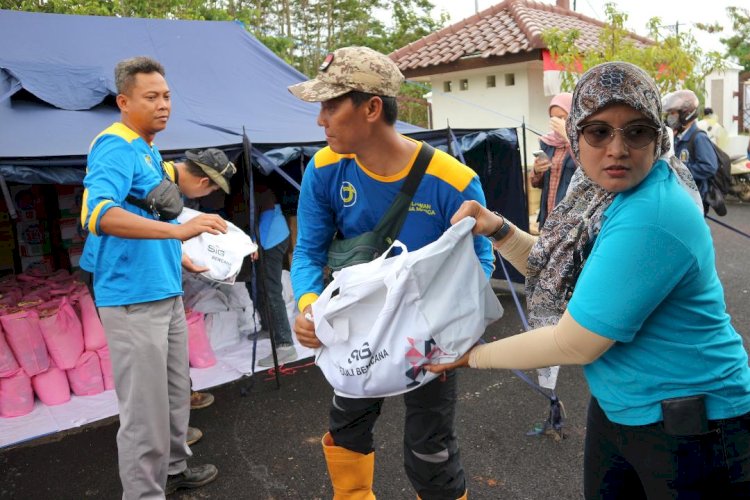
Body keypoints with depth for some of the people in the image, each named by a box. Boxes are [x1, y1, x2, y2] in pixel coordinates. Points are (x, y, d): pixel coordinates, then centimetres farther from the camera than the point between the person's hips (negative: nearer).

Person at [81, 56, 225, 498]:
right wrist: (178, 229, -41)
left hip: (167, 292, 10)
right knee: (145, 407, 0)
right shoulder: (116, 148, -15)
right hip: (133, 299, -10)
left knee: (176, 392, 21)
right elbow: (99, 213, -33)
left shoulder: (149, 150, 15)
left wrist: (178, 255, 24)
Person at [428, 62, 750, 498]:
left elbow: (575, 343, -26)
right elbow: (560, 271, 11)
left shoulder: (652, 218, -30)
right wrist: (499, 230, -5)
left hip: (691, 429, -7)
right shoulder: (604, 193, -2)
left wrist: (472, 357, -14)